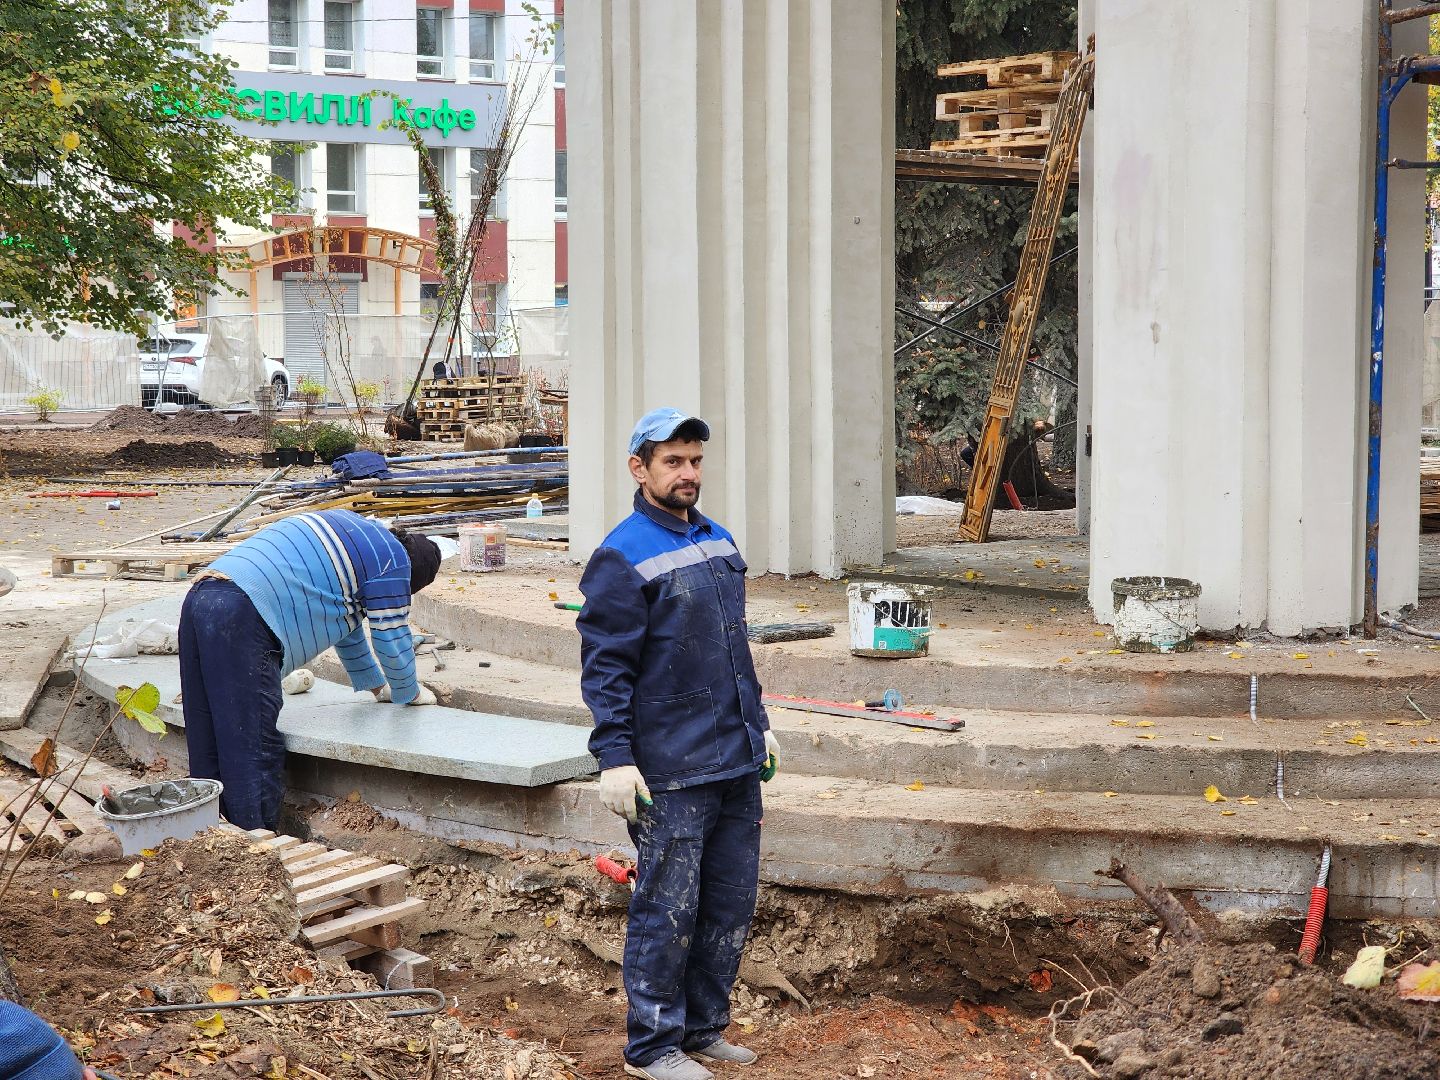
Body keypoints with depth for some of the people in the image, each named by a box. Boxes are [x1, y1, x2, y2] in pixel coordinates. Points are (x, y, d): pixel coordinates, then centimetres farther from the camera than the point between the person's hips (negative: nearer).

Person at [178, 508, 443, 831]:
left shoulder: (357, 534, 33)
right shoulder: (393, 559, 5)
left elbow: (346, 624, 44)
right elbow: (392, 638, 10)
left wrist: (377, 685, 53)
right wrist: (409, 693, 29)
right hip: (242, 617, -10)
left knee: (208, 751, 12)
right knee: (255, 754, -7)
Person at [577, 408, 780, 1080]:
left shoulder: (718, 542, 13)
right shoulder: (622, 559, -11)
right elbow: (605, 669, -14)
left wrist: (757, 722, 22)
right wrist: (615, 758, -19)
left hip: (736, 766, 8)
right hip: (670, 774, -8)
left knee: (733, 900, 13)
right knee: (668, 910, 0)